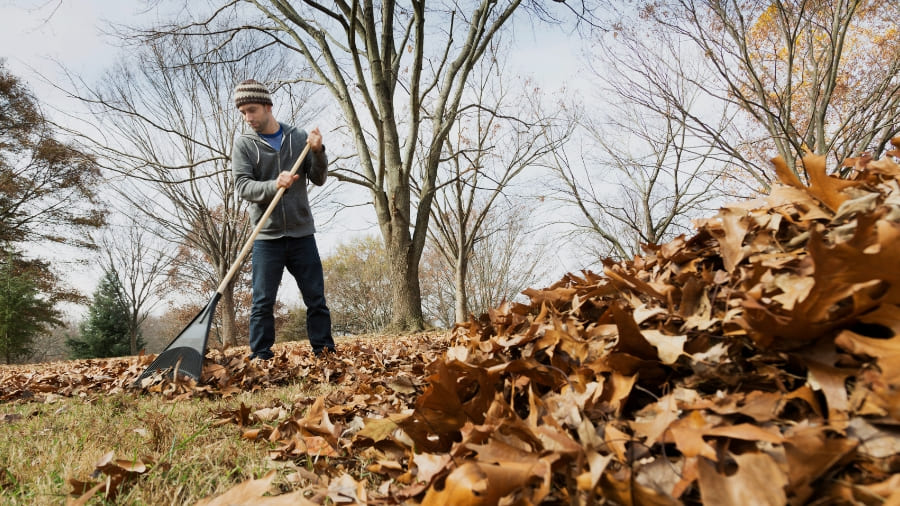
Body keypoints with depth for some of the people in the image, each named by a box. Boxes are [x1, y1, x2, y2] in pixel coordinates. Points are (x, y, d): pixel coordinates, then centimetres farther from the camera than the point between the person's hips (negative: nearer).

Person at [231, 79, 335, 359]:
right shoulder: (243, 143, 2)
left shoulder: (299, 137, 7)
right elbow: (242, 186, -9)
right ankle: (260, 356, 9)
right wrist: (274, 186, -26)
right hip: (266, 236, -1)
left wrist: (318, 152, -12)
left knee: (316, 298, 4)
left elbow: (318, 179, 6)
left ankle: (325, 350, 12)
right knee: (263, 302, 0)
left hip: (302, 233, 2)